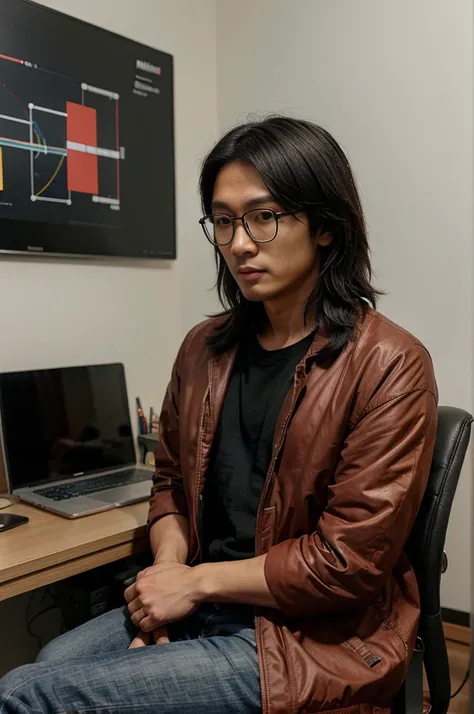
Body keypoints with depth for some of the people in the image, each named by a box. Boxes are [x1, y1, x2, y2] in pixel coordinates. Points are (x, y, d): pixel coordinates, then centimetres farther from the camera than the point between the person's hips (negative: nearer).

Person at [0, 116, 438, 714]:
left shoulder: (386, 367, -14)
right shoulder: (205, 349, 5)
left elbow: (351, 557, -16)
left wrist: (197, 582, -11)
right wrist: (165, 573, -5)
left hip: (312, 637, -6)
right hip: (196, 607, 6)